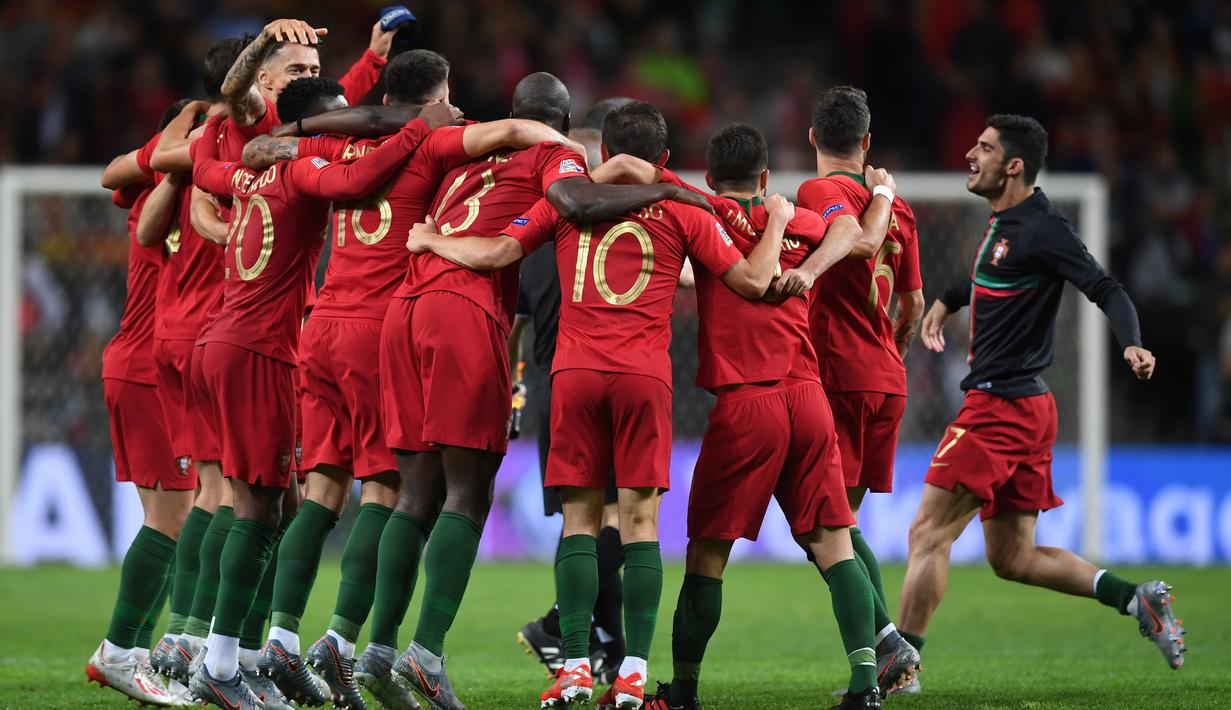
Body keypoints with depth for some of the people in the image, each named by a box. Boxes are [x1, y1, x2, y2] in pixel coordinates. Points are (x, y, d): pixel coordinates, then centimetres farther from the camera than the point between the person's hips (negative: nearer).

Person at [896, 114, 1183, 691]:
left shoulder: (1041, 229, -15)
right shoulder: (1002, 224, 14)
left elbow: (1106, 289, -22)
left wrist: (1131, 343, -38)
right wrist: (947, 299, 32)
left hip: (1002, 406, -10)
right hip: (1020, 407, 10)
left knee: (928, 534, -7)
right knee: (1013, 559, 12)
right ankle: (1136, 599, 10)